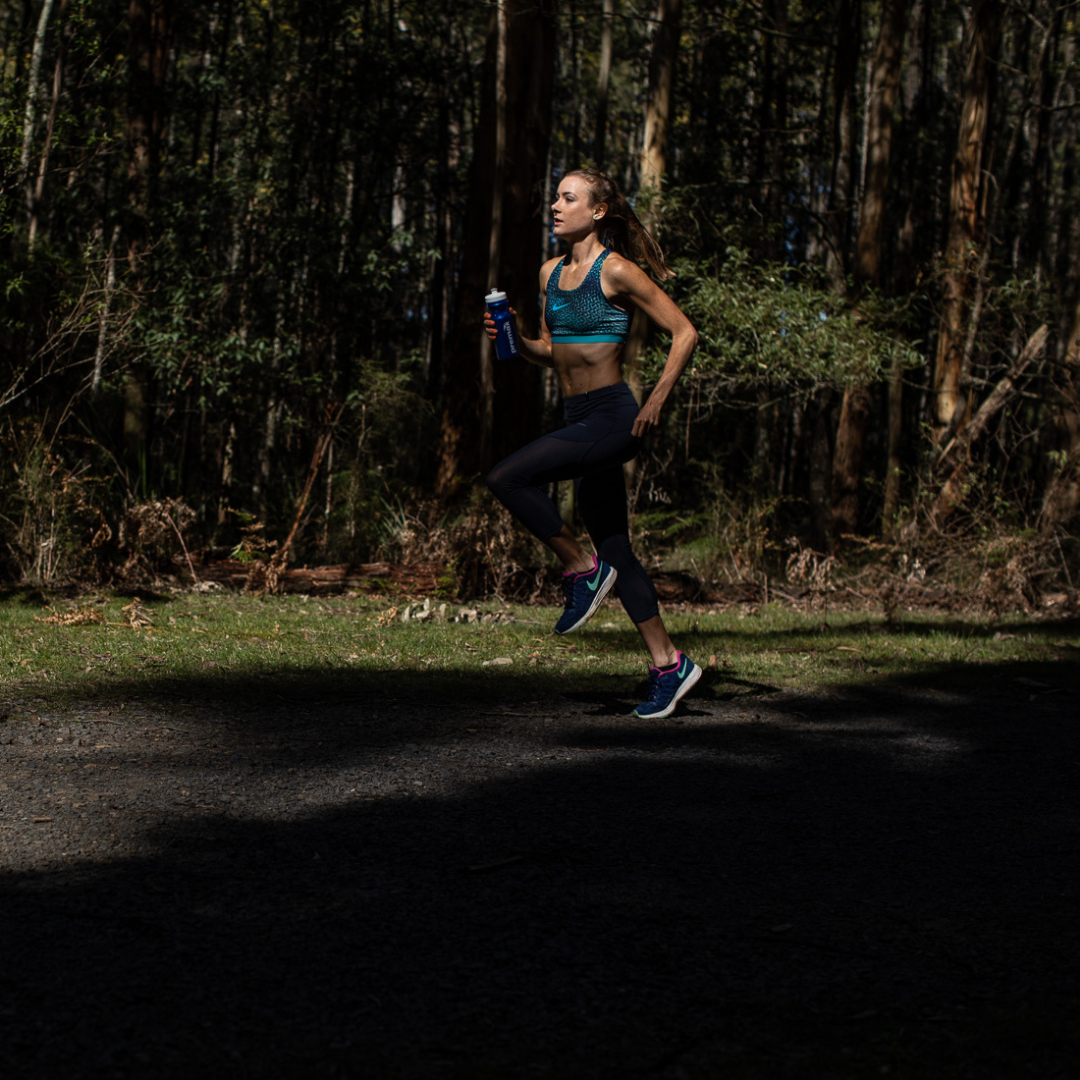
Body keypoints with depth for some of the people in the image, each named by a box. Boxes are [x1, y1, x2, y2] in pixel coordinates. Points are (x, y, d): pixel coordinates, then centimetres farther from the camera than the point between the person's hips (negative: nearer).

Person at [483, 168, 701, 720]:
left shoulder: (616, 271, -10)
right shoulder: (551, 272, 12)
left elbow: (684, 332, -8)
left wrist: (656, 401, -14)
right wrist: (513, 339, 2)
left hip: (613, 419, -8)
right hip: (580, 420, 9)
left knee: (506, 478, -21)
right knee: (614, 550, 10)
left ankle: (581, 569, -4)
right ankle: (668, 662, 17)